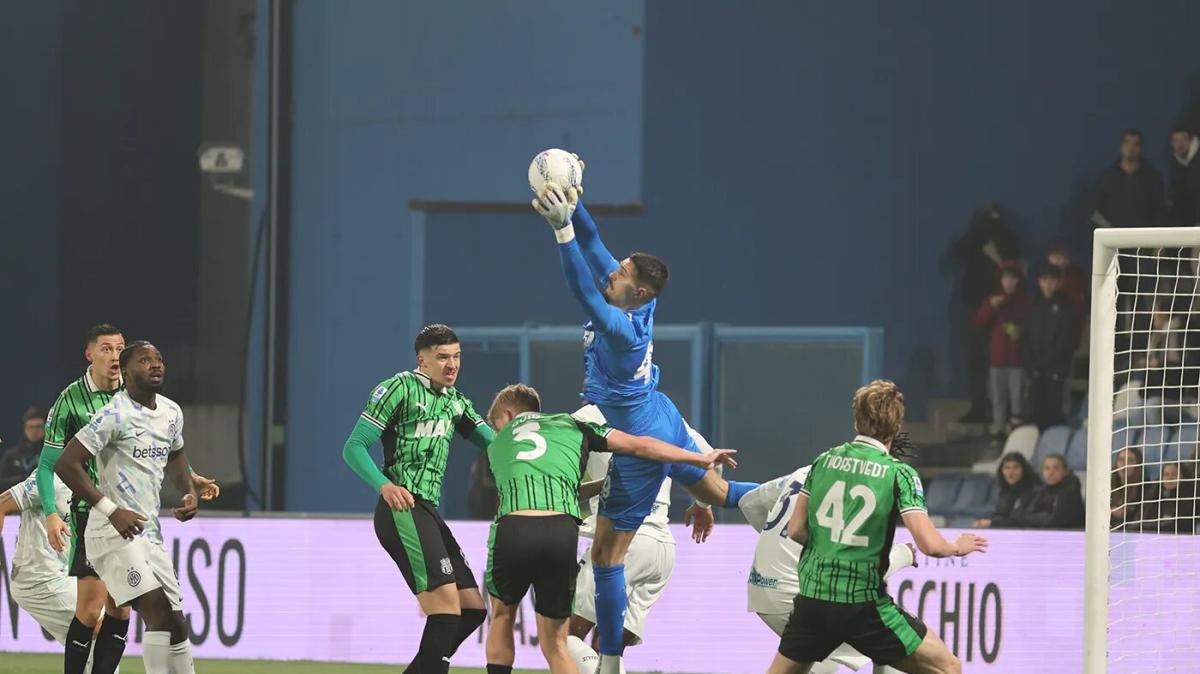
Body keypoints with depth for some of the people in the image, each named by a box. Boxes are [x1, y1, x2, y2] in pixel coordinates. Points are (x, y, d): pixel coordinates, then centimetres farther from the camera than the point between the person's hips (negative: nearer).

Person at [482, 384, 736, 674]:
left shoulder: (497, 445, 30)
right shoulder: (570, 425, 27)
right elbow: (640, 446, 20)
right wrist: (702, 459, 28)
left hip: (512, 527, 0)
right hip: (562, 531, 0)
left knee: (502, 616, 27)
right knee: (554, 643, 14)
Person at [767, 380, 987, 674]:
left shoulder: (824, 461, 5)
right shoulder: (900, 474, -7)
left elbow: (796, 530, 9)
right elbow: (929, 544, -15)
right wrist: (957, 547, 7)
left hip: (812, 595, 5)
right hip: (862, 604, -5)